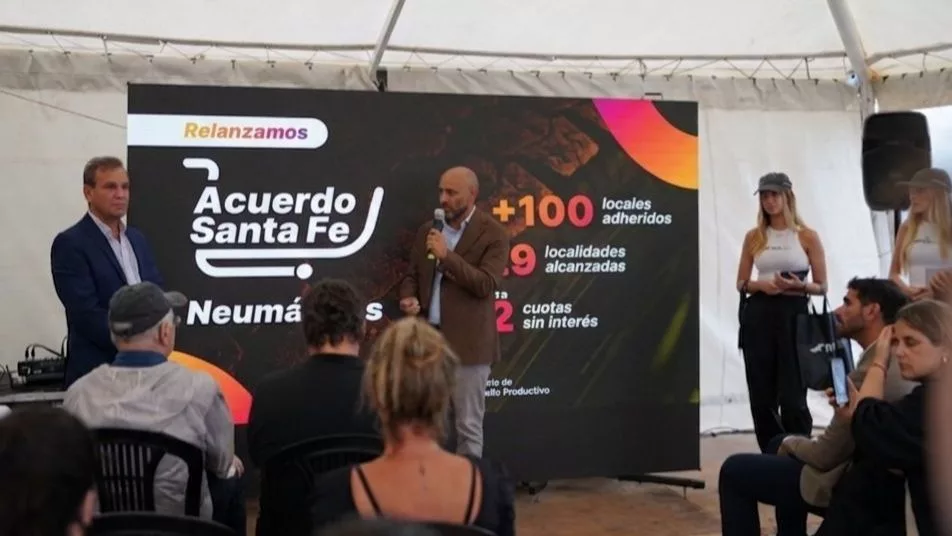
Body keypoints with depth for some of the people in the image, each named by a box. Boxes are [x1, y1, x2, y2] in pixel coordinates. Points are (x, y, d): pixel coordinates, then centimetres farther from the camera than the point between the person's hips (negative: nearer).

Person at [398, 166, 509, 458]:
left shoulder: (494, 234, -6)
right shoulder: (428, 230, 11)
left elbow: (486, 285, -16)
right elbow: (412, 275, 17)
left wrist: (446, 256, -22)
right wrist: (408, 297, -5)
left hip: (467, 343, -5)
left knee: (468, 425, 2)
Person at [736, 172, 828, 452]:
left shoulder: (807, 236, 1)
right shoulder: (754, 236, 8)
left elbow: (822, 286, 3)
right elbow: (741, 283, 11)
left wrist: (799, 285, -17)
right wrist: (760, 285, -9)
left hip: (793, 315, -3)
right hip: (758, 316, 3)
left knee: (792, 395, -4)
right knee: (761, 395, 4)